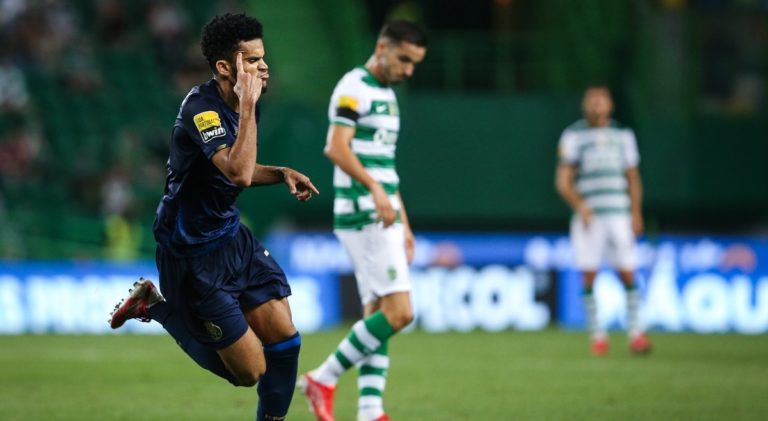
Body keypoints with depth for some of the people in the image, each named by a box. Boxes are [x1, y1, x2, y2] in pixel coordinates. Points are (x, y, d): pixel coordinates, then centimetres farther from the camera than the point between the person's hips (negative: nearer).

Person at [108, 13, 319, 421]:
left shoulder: (238, 104, 3)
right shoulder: (201, 109, -25)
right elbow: (238, 173, -40)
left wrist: (281, 173, 3)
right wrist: (248, 105, -36)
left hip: (230, 237, 9)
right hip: (195, 255, -9)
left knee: (284, 337, 1)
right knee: (251, 370, -2)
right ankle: (155, 306, 12)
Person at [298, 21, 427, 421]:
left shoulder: (387, 95, 20)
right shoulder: (354, 88, -10)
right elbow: (336, 148, -23)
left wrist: (404, 222, 23)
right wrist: (375, 189, -34)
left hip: (382, 219, 10)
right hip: (363, 218, -10)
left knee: (378, 315, 5)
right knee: (398, 312, -14)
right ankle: (324, 379, -5)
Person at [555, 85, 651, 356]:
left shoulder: (623, 136, 14)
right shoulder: (573, 136, 5)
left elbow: (633, 178, 17)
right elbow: (563, 181, 2)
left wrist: (636, 213, 7)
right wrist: (579, 205, -14)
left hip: (619, 214, 2)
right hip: (588, 217, -2)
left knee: (627, 273, -4)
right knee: (589, 276, -5)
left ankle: (635, 333, 4)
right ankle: (597, 336, 4)